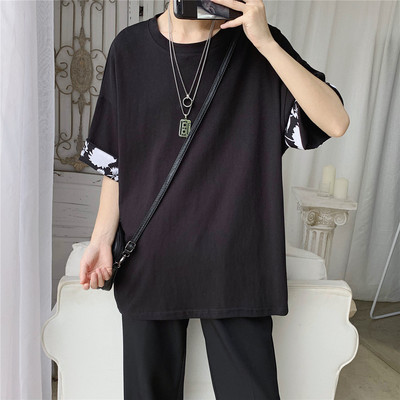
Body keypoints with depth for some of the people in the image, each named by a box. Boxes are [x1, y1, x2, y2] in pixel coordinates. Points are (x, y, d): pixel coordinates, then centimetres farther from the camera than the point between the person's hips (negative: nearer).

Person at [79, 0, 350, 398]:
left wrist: (265, 43, -16)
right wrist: (101, 239, 0)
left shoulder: (257, 44, 0)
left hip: (235, 264, -1)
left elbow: (336, 122, -11)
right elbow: (114, 160, 6)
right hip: (147, 261, 2)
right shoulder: (130, 48, 3)